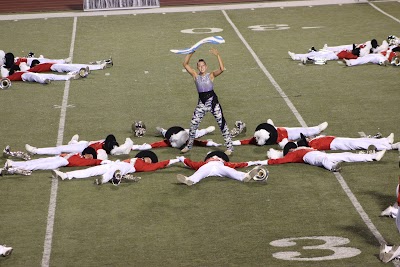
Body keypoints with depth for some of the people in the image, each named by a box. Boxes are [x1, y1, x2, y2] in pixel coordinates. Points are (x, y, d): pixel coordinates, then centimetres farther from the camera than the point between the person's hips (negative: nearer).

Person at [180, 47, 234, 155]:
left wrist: (218, 56, -25)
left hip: (212, 101, -3)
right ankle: (189, 146, 19)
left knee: (222, 123, -2)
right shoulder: (195, 75, 5)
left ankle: (229, 147, 3)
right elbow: (185, 64, 0)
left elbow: (221, 69, -20)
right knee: (193, 124, 2)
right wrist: (190, 53, -7)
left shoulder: (211, 75, -3)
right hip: (201, 102, 3)